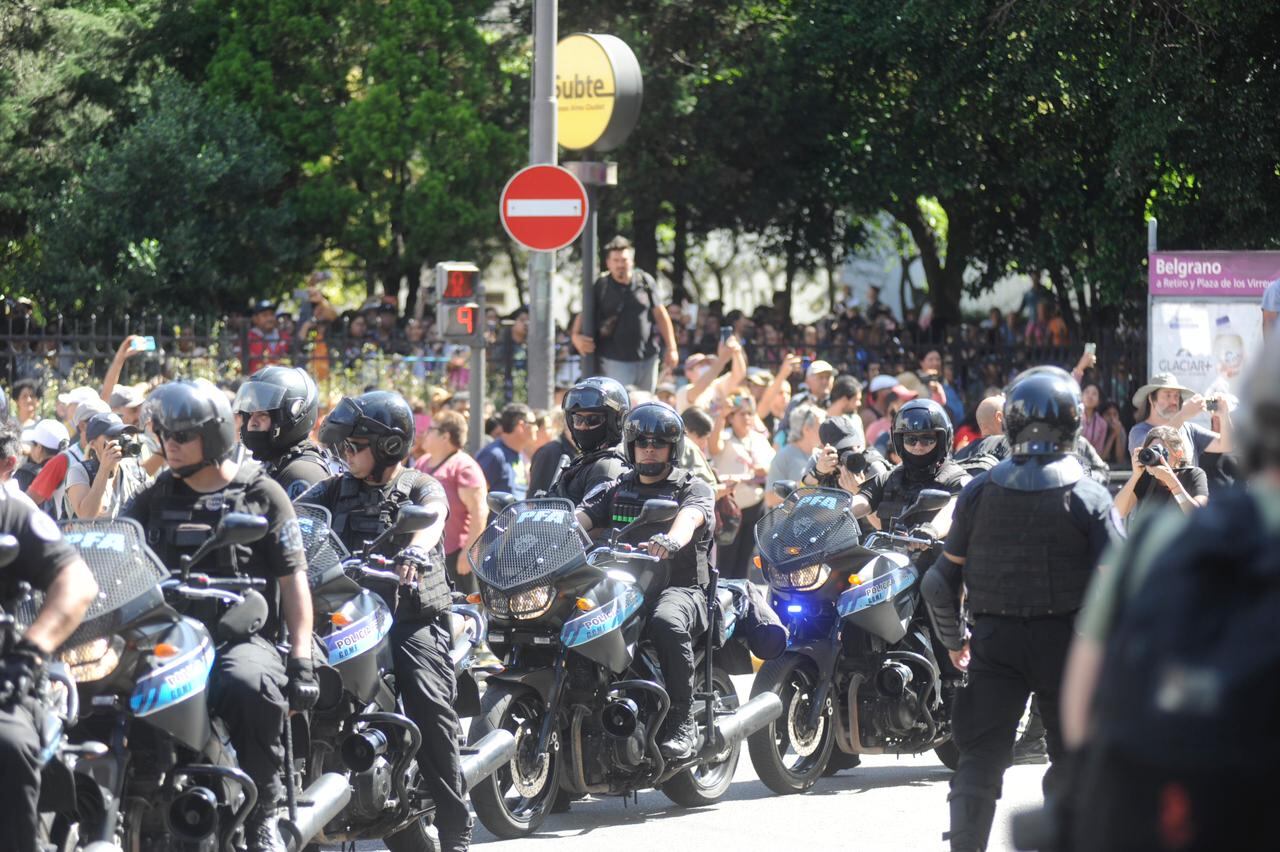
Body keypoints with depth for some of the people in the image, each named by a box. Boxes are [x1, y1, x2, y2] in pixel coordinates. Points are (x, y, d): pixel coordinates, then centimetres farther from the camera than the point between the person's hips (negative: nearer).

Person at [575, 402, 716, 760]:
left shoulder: (693, 488, 8)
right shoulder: (616, 490, 22)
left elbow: (690, 517, -15)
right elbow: (580, 517, 7)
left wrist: (671, 541, -41)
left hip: (680, 586, -4)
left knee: (666, 623, -39)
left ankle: (681, 721, -29)